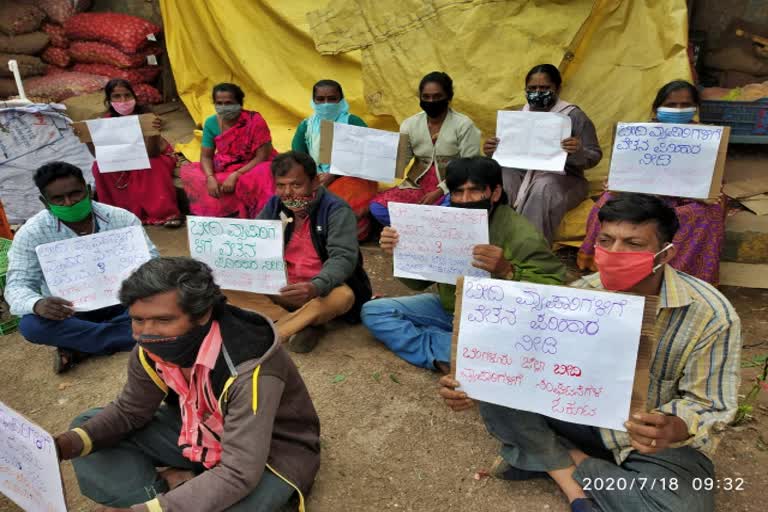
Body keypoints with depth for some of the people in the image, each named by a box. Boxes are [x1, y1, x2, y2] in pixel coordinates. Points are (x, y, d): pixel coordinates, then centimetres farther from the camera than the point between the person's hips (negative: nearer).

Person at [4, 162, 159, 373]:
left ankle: (77, 345, -18)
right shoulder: (31, 233, -10)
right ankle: (138, 335, -26)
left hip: (120, 302, 0)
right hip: (70, 312, 0)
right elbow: (17, 285, -12)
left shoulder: (121, 218, -9)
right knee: (31, 325, -32)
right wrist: (36, 304, -38)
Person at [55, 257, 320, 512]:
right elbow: (128, 411, 2)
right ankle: (177, 486, -11)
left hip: (271, 452, -6)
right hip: (197, 435, 6)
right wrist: (68, 443, -17)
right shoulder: (152, 348, -14)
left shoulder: (248, 370, -35)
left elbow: (237, 475, -36)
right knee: (87, 425, -2)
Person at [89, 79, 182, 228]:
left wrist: (153, 132, -47)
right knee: (99, 167, -21)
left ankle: (166, 213, -24)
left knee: (152, 169, -36)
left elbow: (151, 153, -29)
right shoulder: (107, 119, -14)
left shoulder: (144, 115, -23)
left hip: (157, 156, -3)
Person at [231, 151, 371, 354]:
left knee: (343, 296, -38)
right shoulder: (275, 206, 2)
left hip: (322, 290, -5)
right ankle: (302, 325, -24)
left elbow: (343, 258, -27)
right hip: (280, 289, 5)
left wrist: (316, 287, -47)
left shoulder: (336, 210, -16)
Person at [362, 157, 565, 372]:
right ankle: (441, 356, -17)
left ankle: (435, 349, -16)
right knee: (373, 311, -5)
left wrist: (506, 271, -44)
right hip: (448, 308, 6)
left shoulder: (521, 235, -22)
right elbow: (419, 282, 2)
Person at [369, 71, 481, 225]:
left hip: (451, 188, -3)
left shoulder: (464, 125, -5)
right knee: (377, 207, -20)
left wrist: (439, 191, -18)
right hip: (418, 185, 3)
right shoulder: (410, 124, 5)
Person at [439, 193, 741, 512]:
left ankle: (562, 461, -10)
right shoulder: (583, 293, -14)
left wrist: (672, 429, -40)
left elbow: (710, 407, -16)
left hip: (665, 440, -1)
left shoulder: (712, 315, -22)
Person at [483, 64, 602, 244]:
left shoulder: (574, 115, -1)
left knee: (543, 188, -38)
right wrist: (492, 152, -8)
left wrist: (578, 152, -26)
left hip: (562, 178, -4)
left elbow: (594, 157, -2)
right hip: (523, 173, 4)